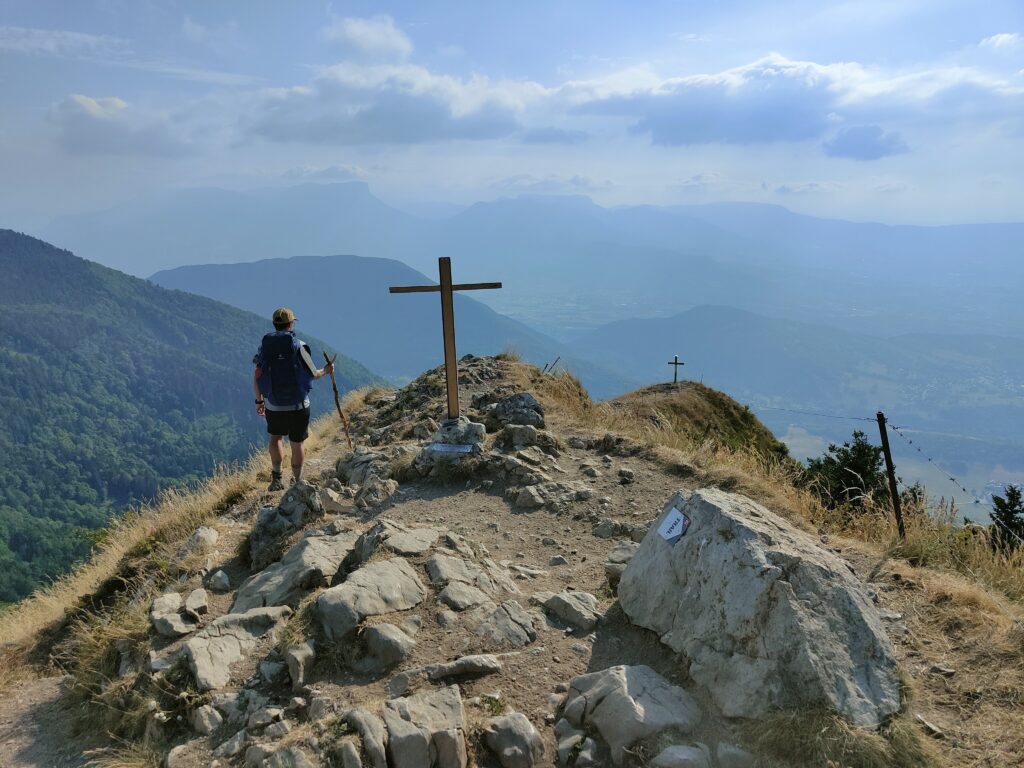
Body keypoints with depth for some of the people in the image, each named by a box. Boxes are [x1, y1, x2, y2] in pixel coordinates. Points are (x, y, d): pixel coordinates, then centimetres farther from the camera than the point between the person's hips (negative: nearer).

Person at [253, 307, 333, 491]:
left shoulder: (264, 345, -1)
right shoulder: (298, 346, -10)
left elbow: (256, 377, 2)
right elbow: (313, 374, -5)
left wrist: (259, 400, 15)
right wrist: (326, 370, 17)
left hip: (272, 406, 3)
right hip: (298, 406, -2)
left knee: (276, 437, 24)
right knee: (298, 443, 13)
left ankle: (276, 476, 11)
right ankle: (297, 482, 21)